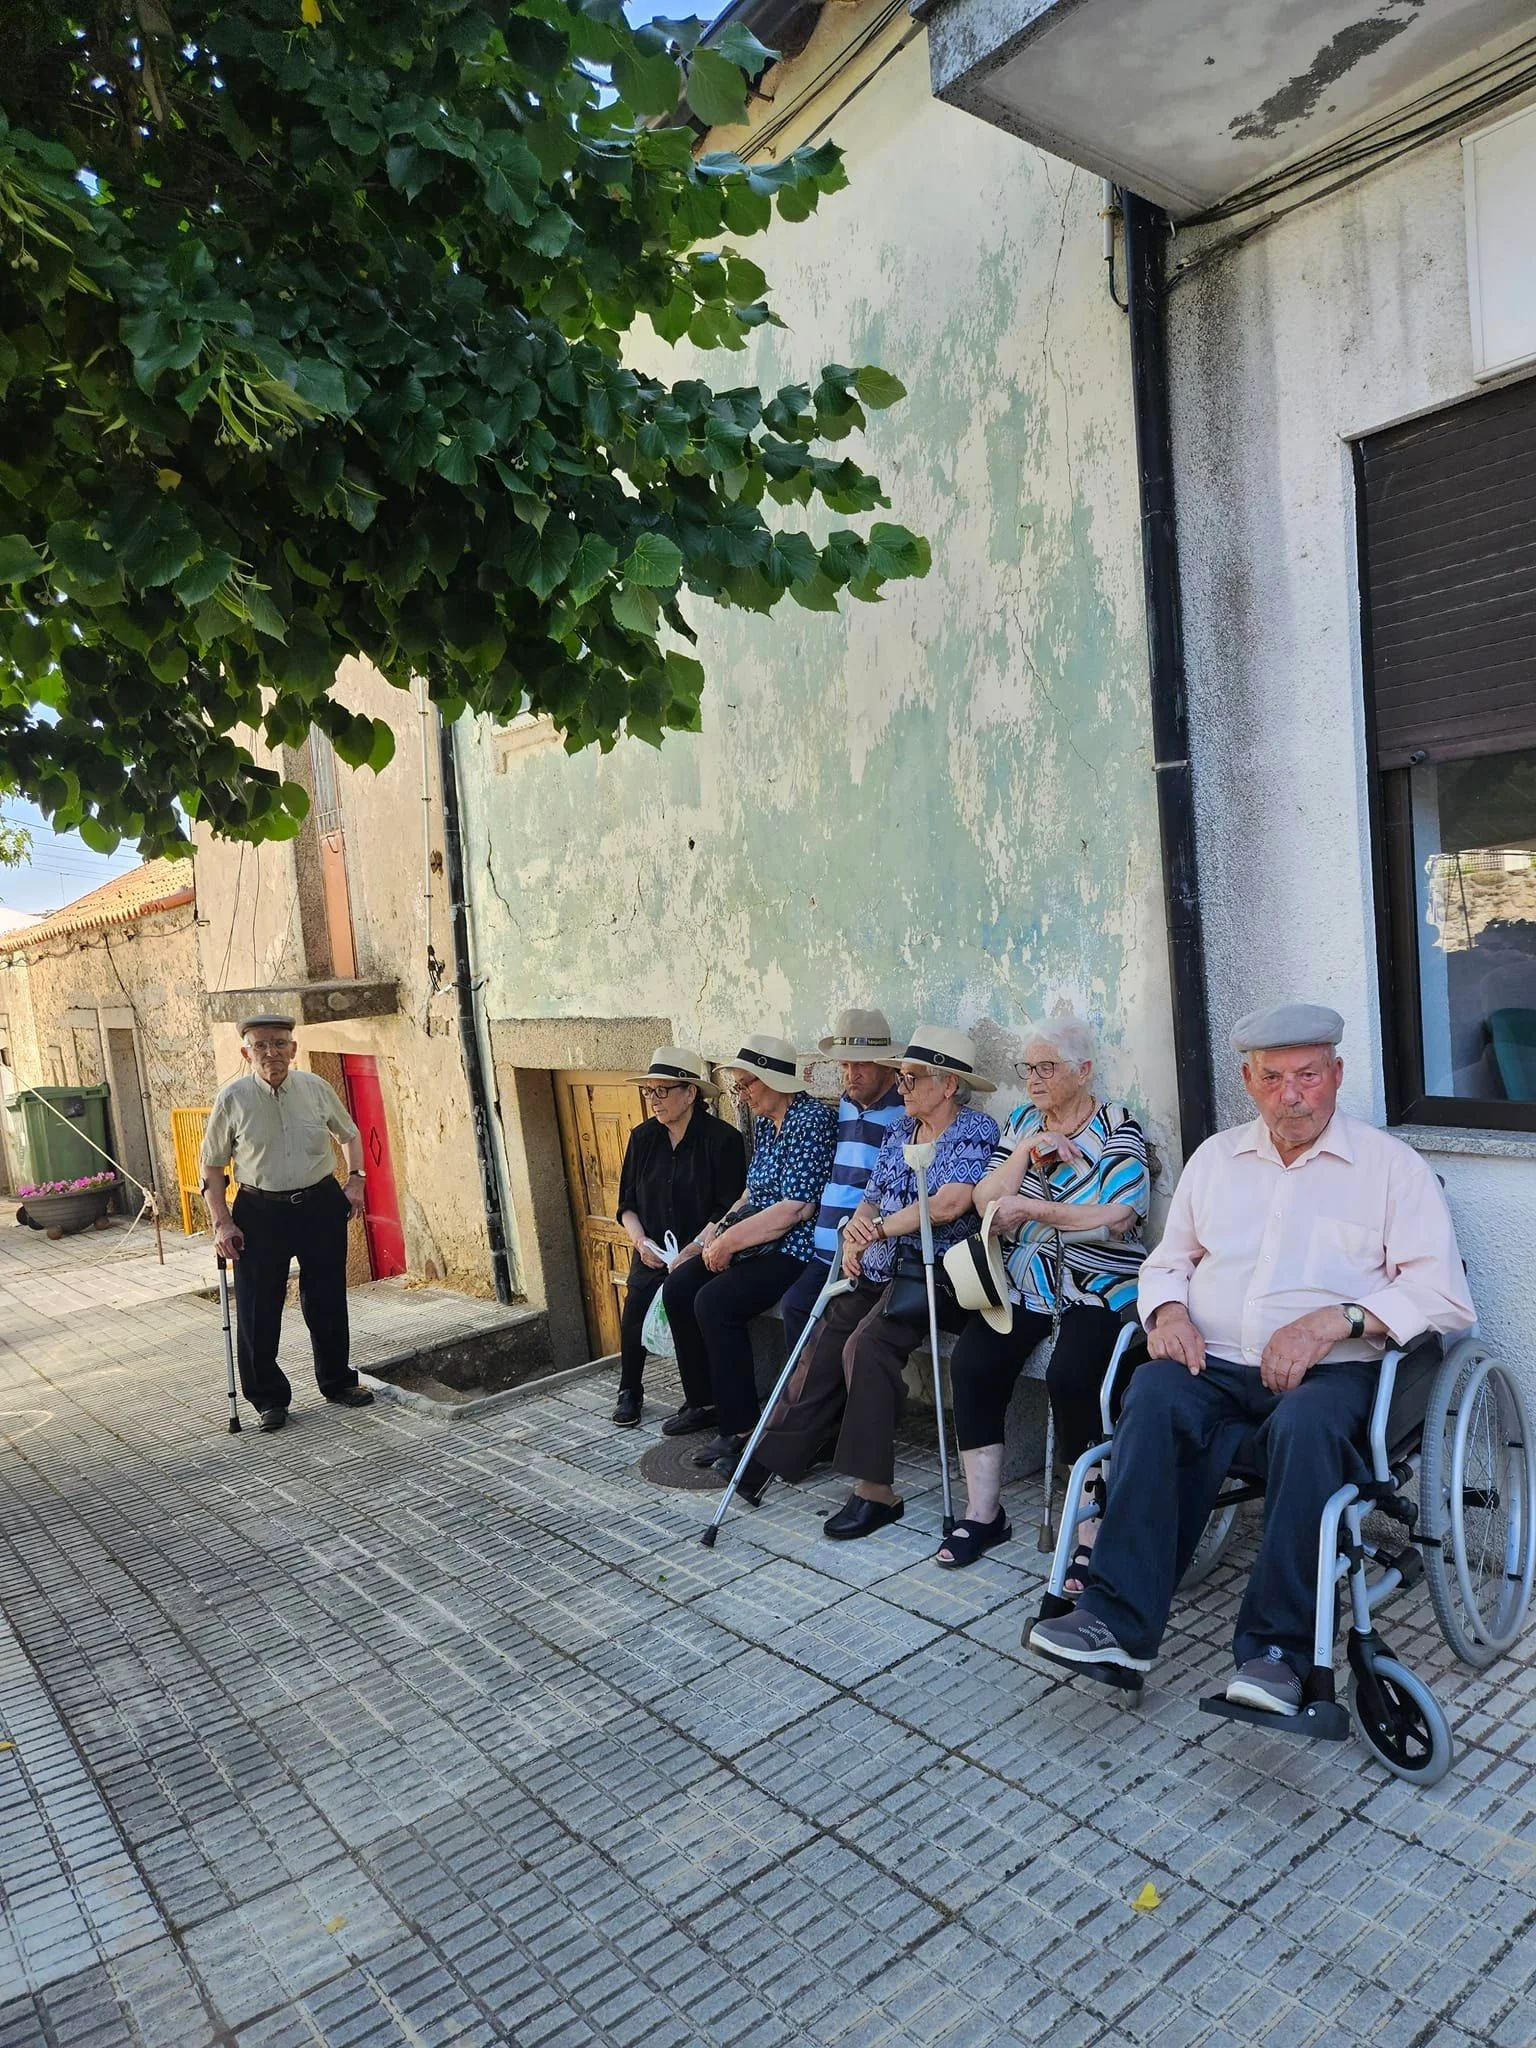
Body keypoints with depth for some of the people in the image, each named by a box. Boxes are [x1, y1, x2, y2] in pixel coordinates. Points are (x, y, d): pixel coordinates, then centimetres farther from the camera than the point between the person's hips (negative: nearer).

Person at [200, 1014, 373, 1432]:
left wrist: (355, 1179, 1)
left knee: (327, 1302, 12)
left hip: (321, 1205, 2)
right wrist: (222, 1224, -6)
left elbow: (349, 1135, 14)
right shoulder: (231, 1099, -8)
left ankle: (337, 1382, 30)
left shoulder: (315, 1088, -2)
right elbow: (212, 1166, 0)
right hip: (260, 1213, -2)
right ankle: (268, 1397, 20)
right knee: (258, 1309, 2)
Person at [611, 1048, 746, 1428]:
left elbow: (728, 1210, -10)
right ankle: (629, 1391, 9)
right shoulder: (643, 1137, 9)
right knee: (635, 1307, -16)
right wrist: (640, 1240, -3)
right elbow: (627, 1203, 15)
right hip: (652, 1254, 4)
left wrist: (692, 1251, -19)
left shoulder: (722, 1139, -7)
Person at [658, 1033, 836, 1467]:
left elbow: (797, 1207, -24)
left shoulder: (811, 1120, -18)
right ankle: (704, 1402, 13)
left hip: (796, 1247, -10)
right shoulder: (763, 1122, 12)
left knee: (714, 1301, -25)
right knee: (677, 1288, -1)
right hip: (756, 1240, 10)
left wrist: (729, 1241, -19)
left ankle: (739, 1428, -12)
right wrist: (719, 1229, 4)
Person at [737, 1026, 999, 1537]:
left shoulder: (976, 1130, -6)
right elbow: (870, 1201, 19)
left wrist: (877, 1230, -14)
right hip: (878, 1270, 8)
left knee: (866, 1344, -27)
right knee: (821, 1350, -4)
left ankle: (875, 1490, -19)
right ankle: (774, 1455, 6)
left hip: (933, 1270, -7)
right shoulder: (898, 1132, 17)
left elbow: (949, 1204, -20)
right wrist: (854, 1232, -4)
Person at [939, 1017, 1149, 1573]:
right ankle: (983, 1512, -5)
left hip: (1097, 1285, -4)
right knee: (971, 1362, -19)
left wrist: (1029, 1207, -12)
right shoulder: (1020, 1123, 14)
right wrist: (1027, 1153, -8)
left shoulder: (1117, 1127, -2)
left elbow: (1117, 1216, -16)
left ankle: (1091, 1532, -15)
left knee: (1069, 1377, -29)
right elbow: (987, 1204, 6)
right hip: (1025, 1281, 5)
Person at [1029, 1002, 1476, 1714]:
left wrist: (1335, 1319, -18)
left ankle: (1277, 1647, -28)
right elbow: (1168, 1259, 22)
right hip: (1214, 1363, 3)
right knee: (1153, 1395, -29)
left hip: (1331, 1371, -3)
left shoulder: (1390, 1165, 5)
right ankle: (1120, 1620, -29)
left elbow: (1444, 1294, -4)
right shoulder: (1216, 1157, 18)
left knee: (1304, 1424, -37)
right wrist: (1168, 1309, -1)